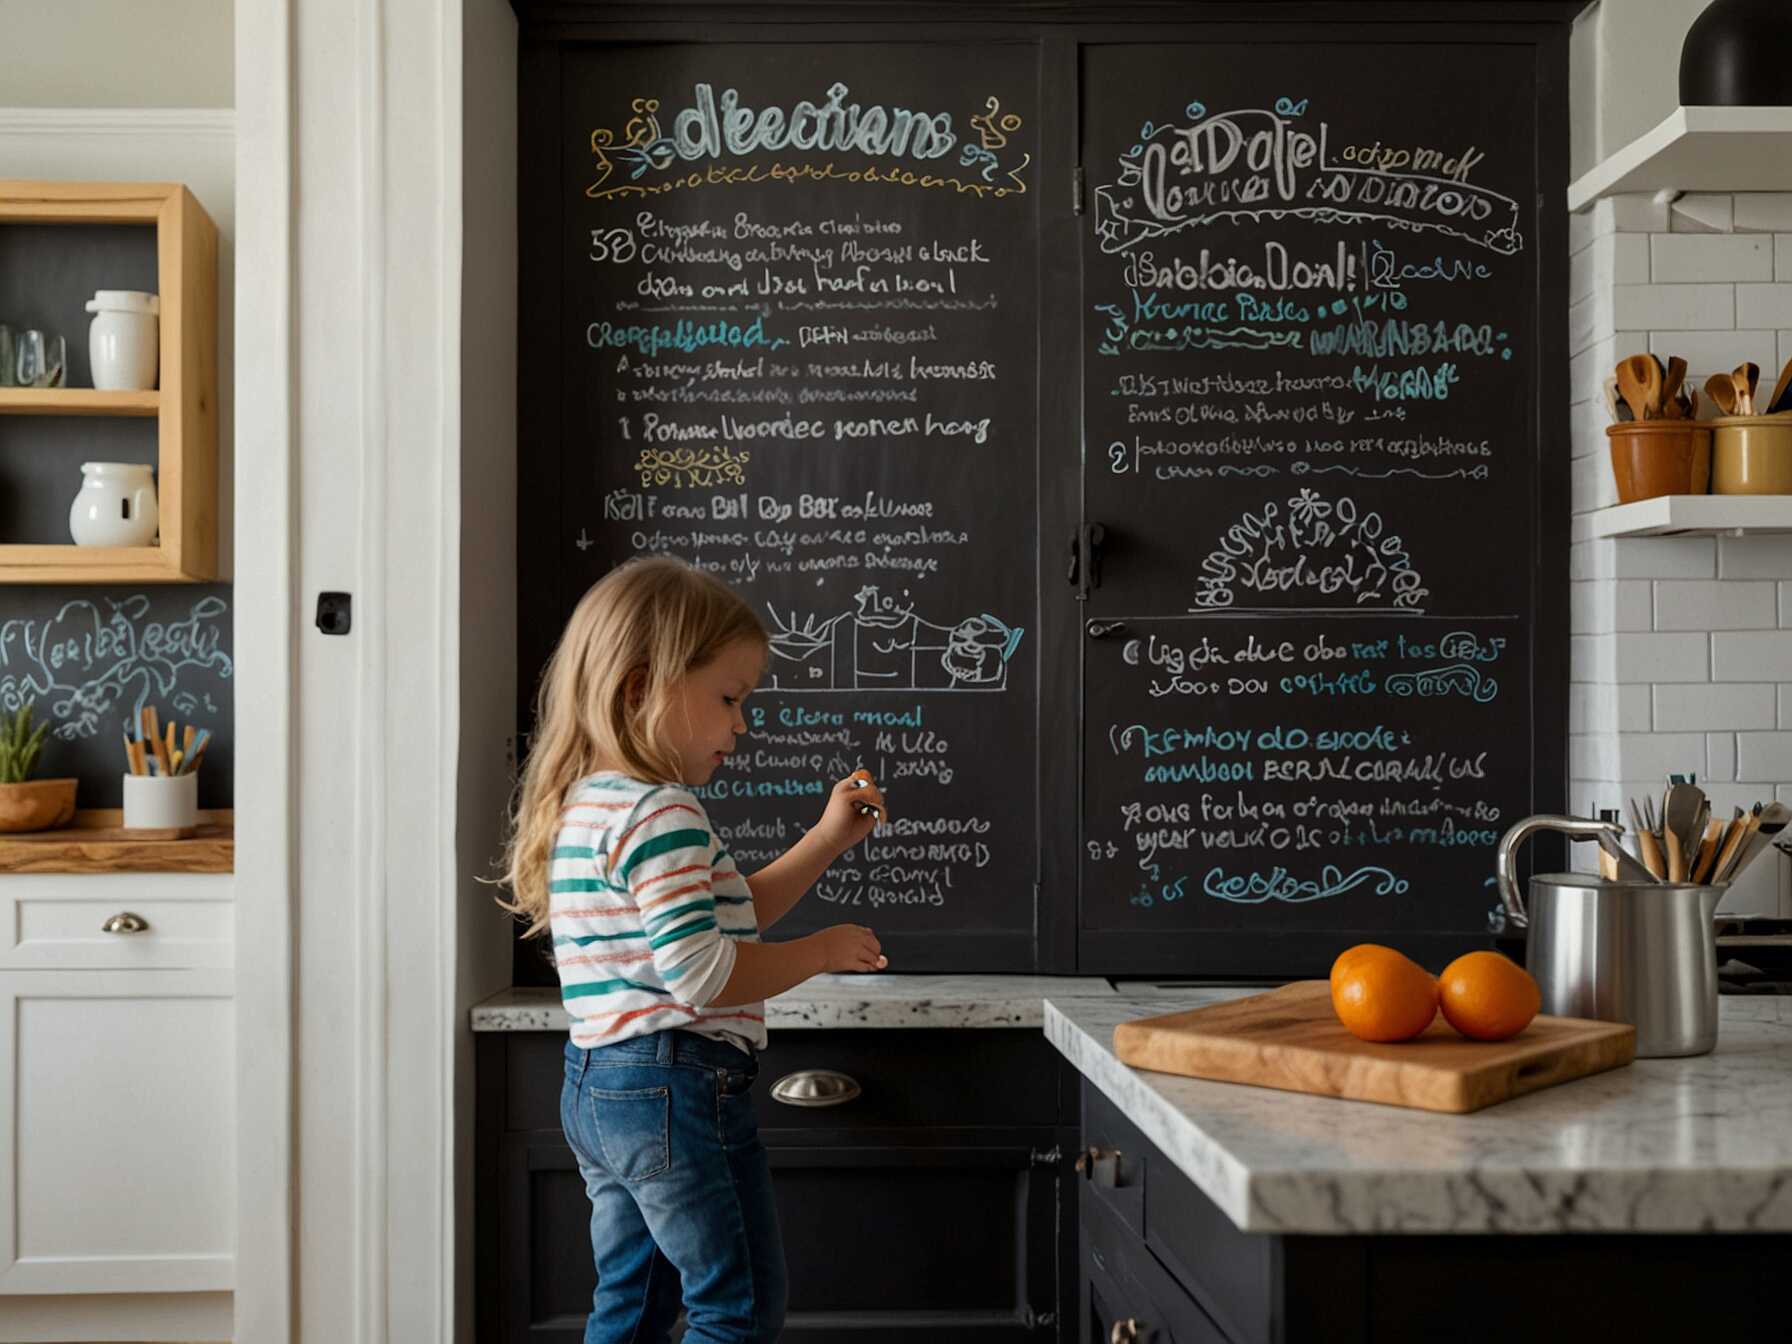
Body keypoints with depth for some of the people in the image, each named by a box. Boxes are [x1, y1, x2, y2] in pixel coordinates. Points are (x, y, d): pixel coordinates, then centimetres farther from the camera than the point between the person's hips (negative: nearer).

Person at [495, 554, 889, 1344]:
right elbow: (701, 972, -25)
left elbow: (727, 916, 22)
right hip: (677, 1087, -10)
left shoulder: (590, 804, 15)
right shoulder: (663, 813, -18)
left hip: (596, 1088, 10)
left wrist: (828, 839, 17)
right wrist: (823, 951, -12)